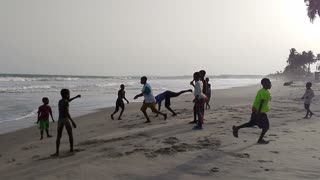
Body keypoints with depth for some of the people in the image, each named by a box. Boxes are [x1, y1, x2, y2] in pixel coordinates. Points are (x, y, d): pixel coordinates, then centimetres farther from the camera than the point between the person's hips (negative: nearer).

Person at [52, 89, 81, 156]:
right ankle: (71, 149, 21)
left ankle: (57, 152, -7)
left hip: (60, 120, 6)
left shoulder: (60, 101, 14)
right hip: (65, 119, -6)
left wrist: (76, 97, 39)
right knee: (70, 134, 14)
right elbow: (67, 113, -20)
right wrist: (72, 122, -23)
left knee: (58, 137, 2)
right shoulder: (65, 102, -10)